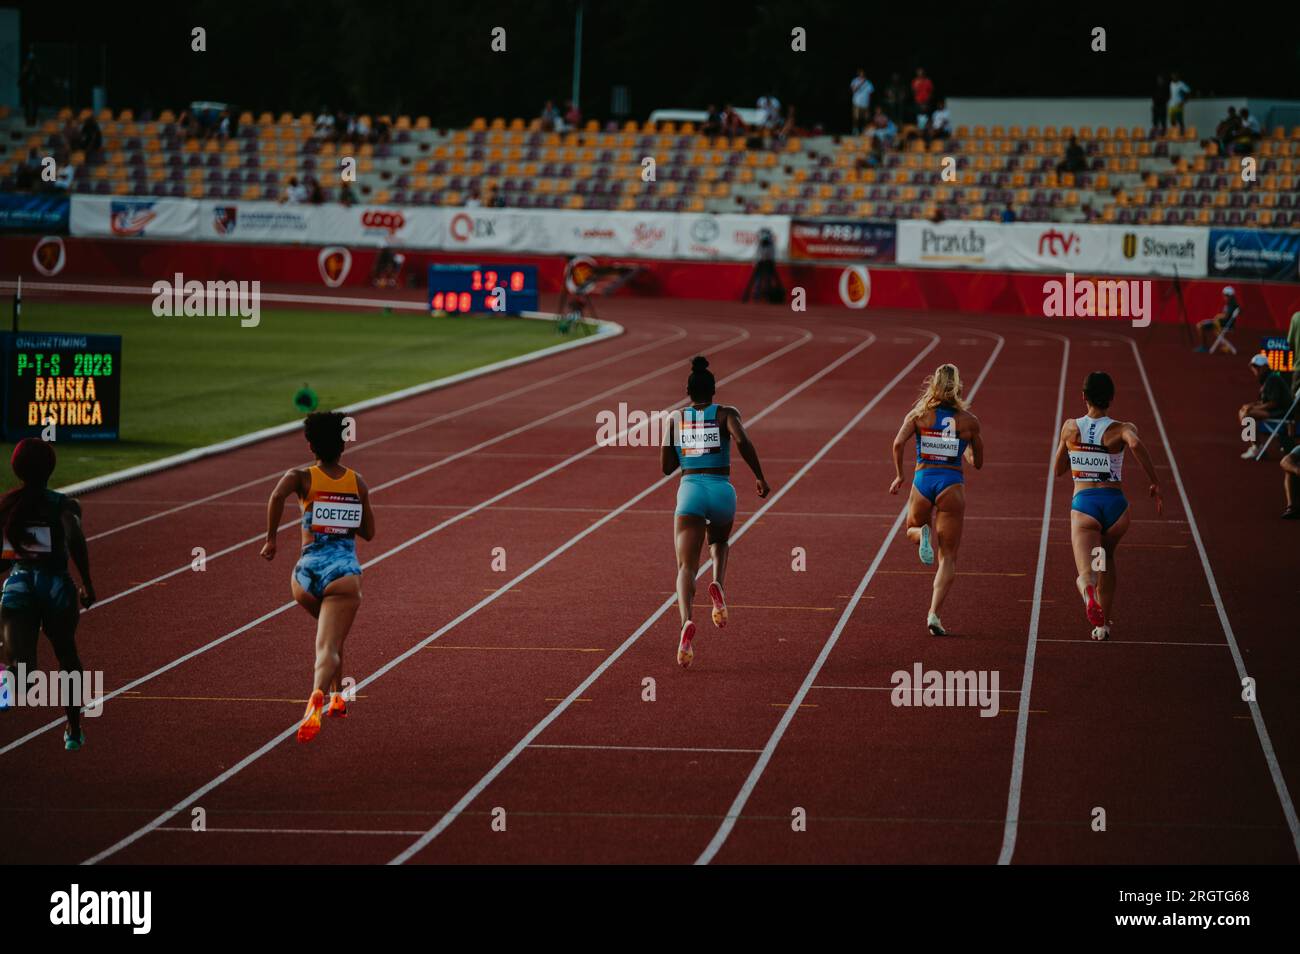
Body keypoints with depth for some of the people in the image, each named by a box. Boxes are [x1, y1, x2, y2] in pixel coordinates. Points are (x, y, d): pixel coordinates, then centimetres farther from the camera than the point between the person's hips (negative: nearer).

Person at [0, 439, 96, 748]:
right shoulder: (63, 505, -3)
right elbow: (75, 539, -12)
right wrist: (87, 583, -2)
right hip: (56, 586, -1)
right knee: (67, 657, 24)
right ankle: (74, 730, 33)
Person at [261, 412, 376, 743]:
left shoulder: (301, 476, 4)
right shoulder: (358, 483, 11)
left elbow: (278, 495, -19)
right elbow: (368, 532, 17)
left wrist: (270, 539, -10)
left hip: (308, 573, 1)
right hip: (344, 573, -1)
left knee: (329, 638, 32)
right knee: (328, 647, -10)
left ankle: (337, 693, 34)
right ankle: (317, 697, -39)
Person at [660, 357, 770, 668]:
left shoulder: (674, 420, 11)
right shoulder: (726, 414, 6)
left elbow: (666, 466, 13)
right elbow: (742, 441, -13)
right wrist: (760, 478, -4)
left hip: (690, 491, -1)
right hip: (722, 491, 1)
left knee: (686, 568, -8)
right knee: (719, 542, 33)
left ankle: (687, 621, -37)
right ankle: (718, 584, 1)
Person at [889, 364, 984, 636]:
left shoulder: (919, 414, 4)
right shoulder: (968, 420, 3)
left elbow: (898, 443, -11)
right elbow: (978, 462, 11)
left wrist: (899, 476, 1)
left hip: (922, 479, 1)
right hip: (952, 485, -1)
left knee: (913, 529, 32)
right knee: (948, 557, 4)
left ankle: (923, 535, -6)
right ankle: (934, 614, -12)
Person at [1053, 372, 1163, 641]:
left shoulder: (1070, 428, 7)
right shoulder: (1121, 429, -2)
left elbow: (1058, 469, 18)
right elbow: (1135, 444, -26)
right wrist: (1154, 483, -18)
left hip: (1083, 504, -1)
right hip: (1114, 503, 1)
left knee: (1086, 572, -13)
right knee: (1107, 560, 28)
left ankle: (1088, 594, -50)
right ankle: (1103, 624, 33)